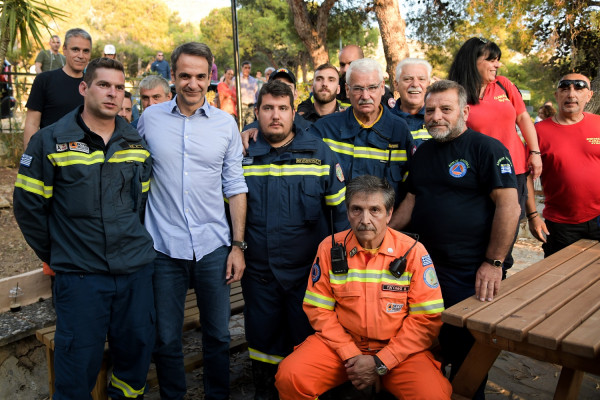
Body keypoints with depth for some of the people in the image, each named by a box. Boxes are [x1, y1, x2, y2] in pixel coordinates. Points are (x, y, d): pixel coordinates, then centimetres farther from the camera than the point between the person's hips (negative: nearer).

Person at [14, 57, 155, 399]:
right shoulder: (50, 141, -3)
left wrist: (134, 243, 13)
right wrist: (55, 255, 4)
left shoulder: (136, 144, 8)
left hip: (136, 269, 3)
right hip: (79, 275, -3)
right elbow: (28, 206, 1)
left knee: (138, 350, 13)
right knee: (79, 365, 5)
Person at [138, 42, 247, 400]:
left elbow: (235, 188, 4)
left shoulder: (226, 124, 2)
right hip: (164, 247, 0)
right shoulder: (150, 118, 2)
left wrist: (238, 245, 0)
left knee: (218, 334, 12)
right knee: (166, 338, 11)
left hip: (213, 246, 1)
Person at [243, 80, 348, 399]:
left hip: (308, 270, -1)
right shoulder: (242, 155, 2)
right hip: (259, 272, 2)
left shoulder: (319, 152, -3)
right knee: (262, 337, 17)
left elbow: (341, 209, -1)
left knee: (307, 340, 13)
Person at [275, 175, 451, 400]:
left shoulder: (412, 251, -9)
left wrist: (380, 362, -14)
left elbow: (427, 318, -9)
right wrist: (350, 354, -12)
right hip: (341, 343, 1)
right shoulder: (330, 247, -4)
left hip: (398, 348, 0)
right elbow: (319, 308, 0)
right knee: (290, 376, -20)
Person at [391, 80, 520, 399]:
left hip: (471, 273, -6)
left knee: (466, 348, 6)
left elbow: (509, 205, -15)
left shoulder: (487, 148, -10)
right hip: (426, 265, 6)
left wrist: (494, 263, -18)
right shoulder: (423, 152, 12)